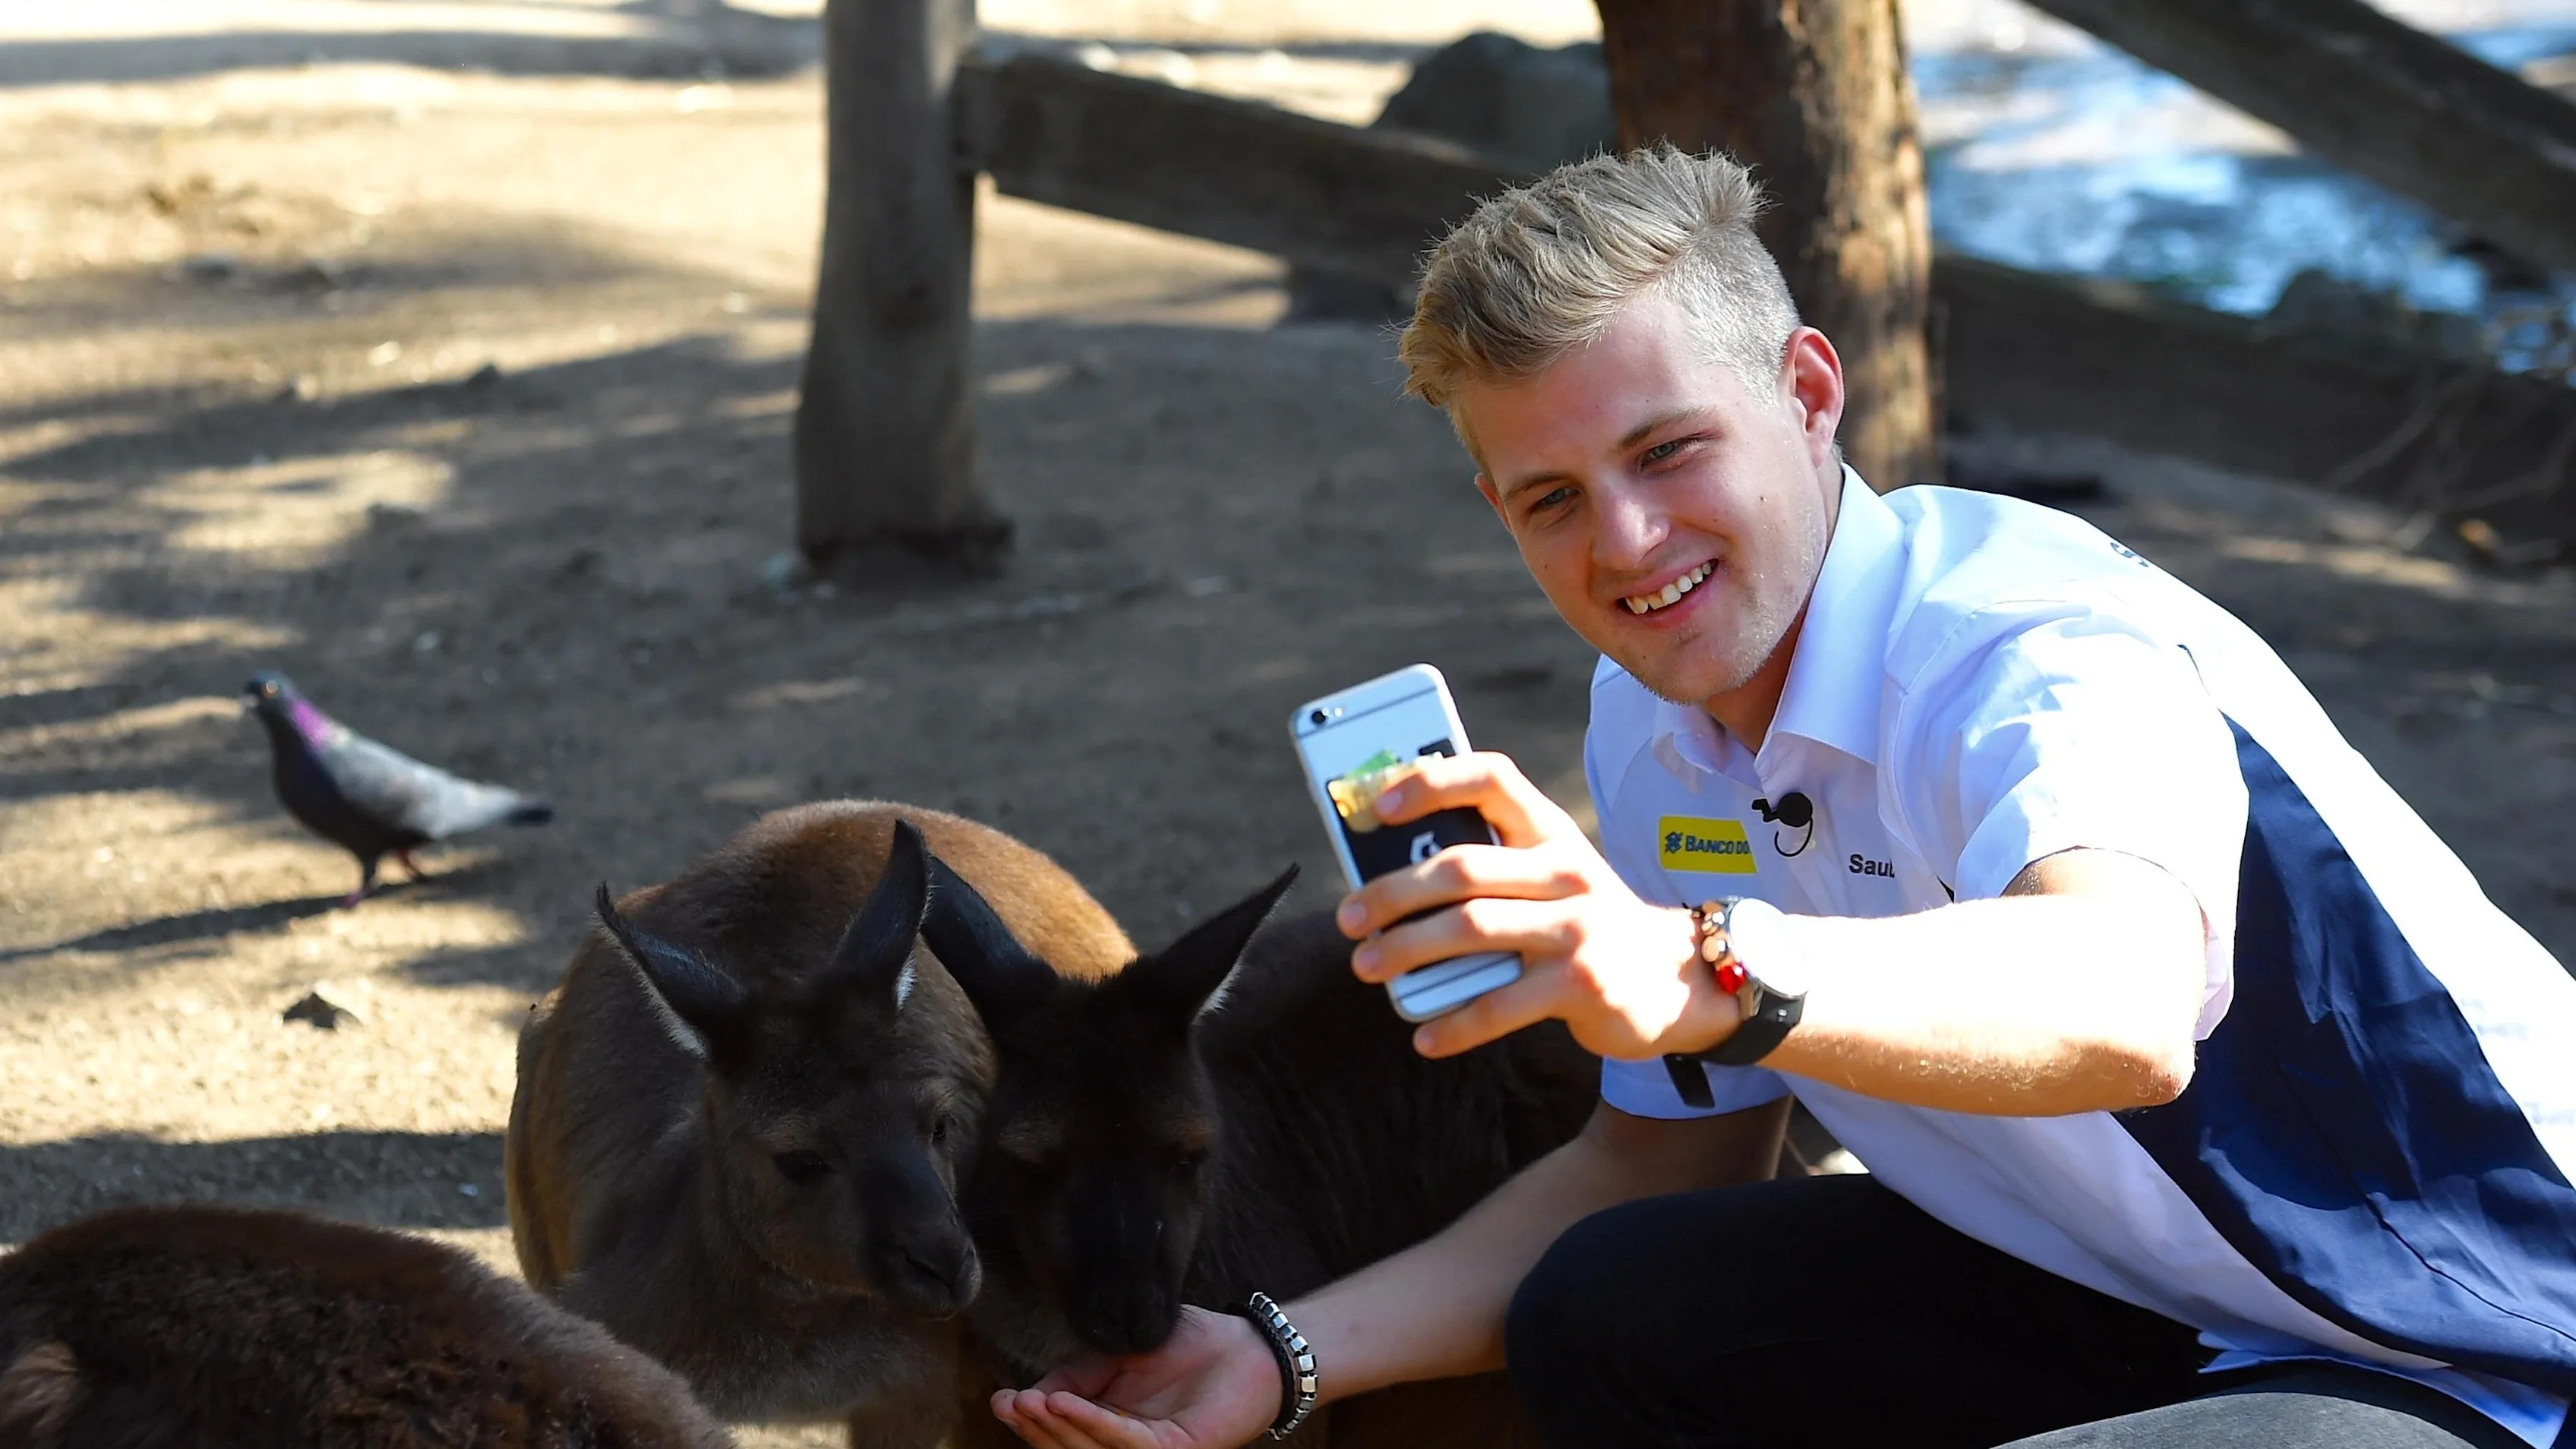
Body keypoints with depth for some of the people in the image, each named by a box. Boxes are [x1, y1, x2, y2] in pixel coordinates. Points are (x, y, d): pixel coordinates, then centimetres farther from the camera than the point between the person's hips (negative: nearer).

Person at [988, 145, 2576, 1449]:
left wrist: (1710, 972, -65)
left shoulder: (2045, 655, -27)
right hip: (2115, 1291, 8)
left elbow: (2126, 1010, -49)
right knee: (1601, 1314, -5)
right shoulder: (1657, 713, 0)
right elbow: (1668, 1159, 11)